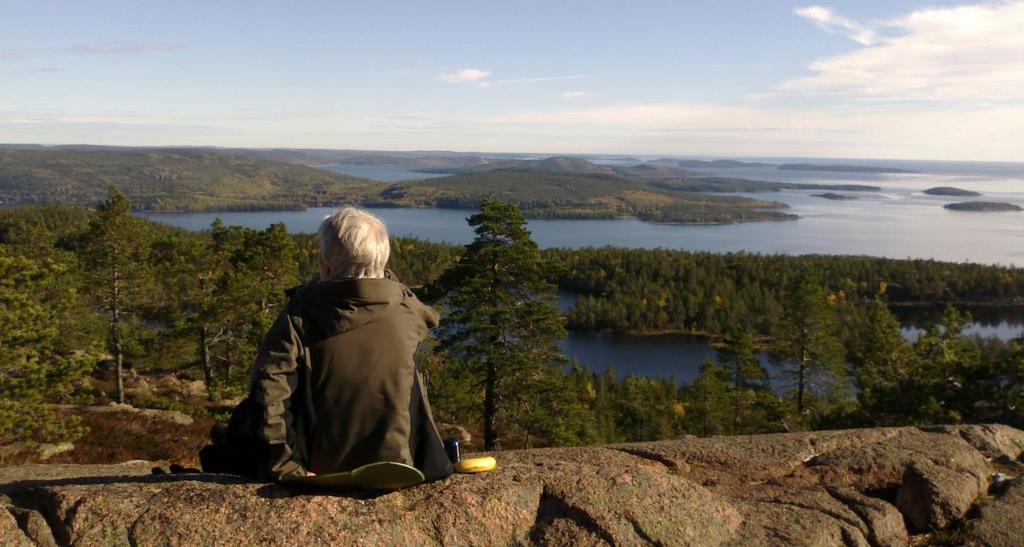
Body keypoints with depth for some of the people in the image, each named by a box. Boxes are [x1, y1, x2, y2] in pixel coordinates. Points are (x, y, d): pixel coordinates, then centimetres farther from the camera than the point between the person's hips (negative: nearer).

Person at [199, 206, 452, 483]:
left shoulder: (301, 313, -14)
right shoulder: (407, 313, -8)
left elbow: (268, 393, -22)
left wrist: (286, 468, -17)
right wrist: (381, 274, 17)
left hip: (319, 473, -2)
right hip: (395, 474, 2)